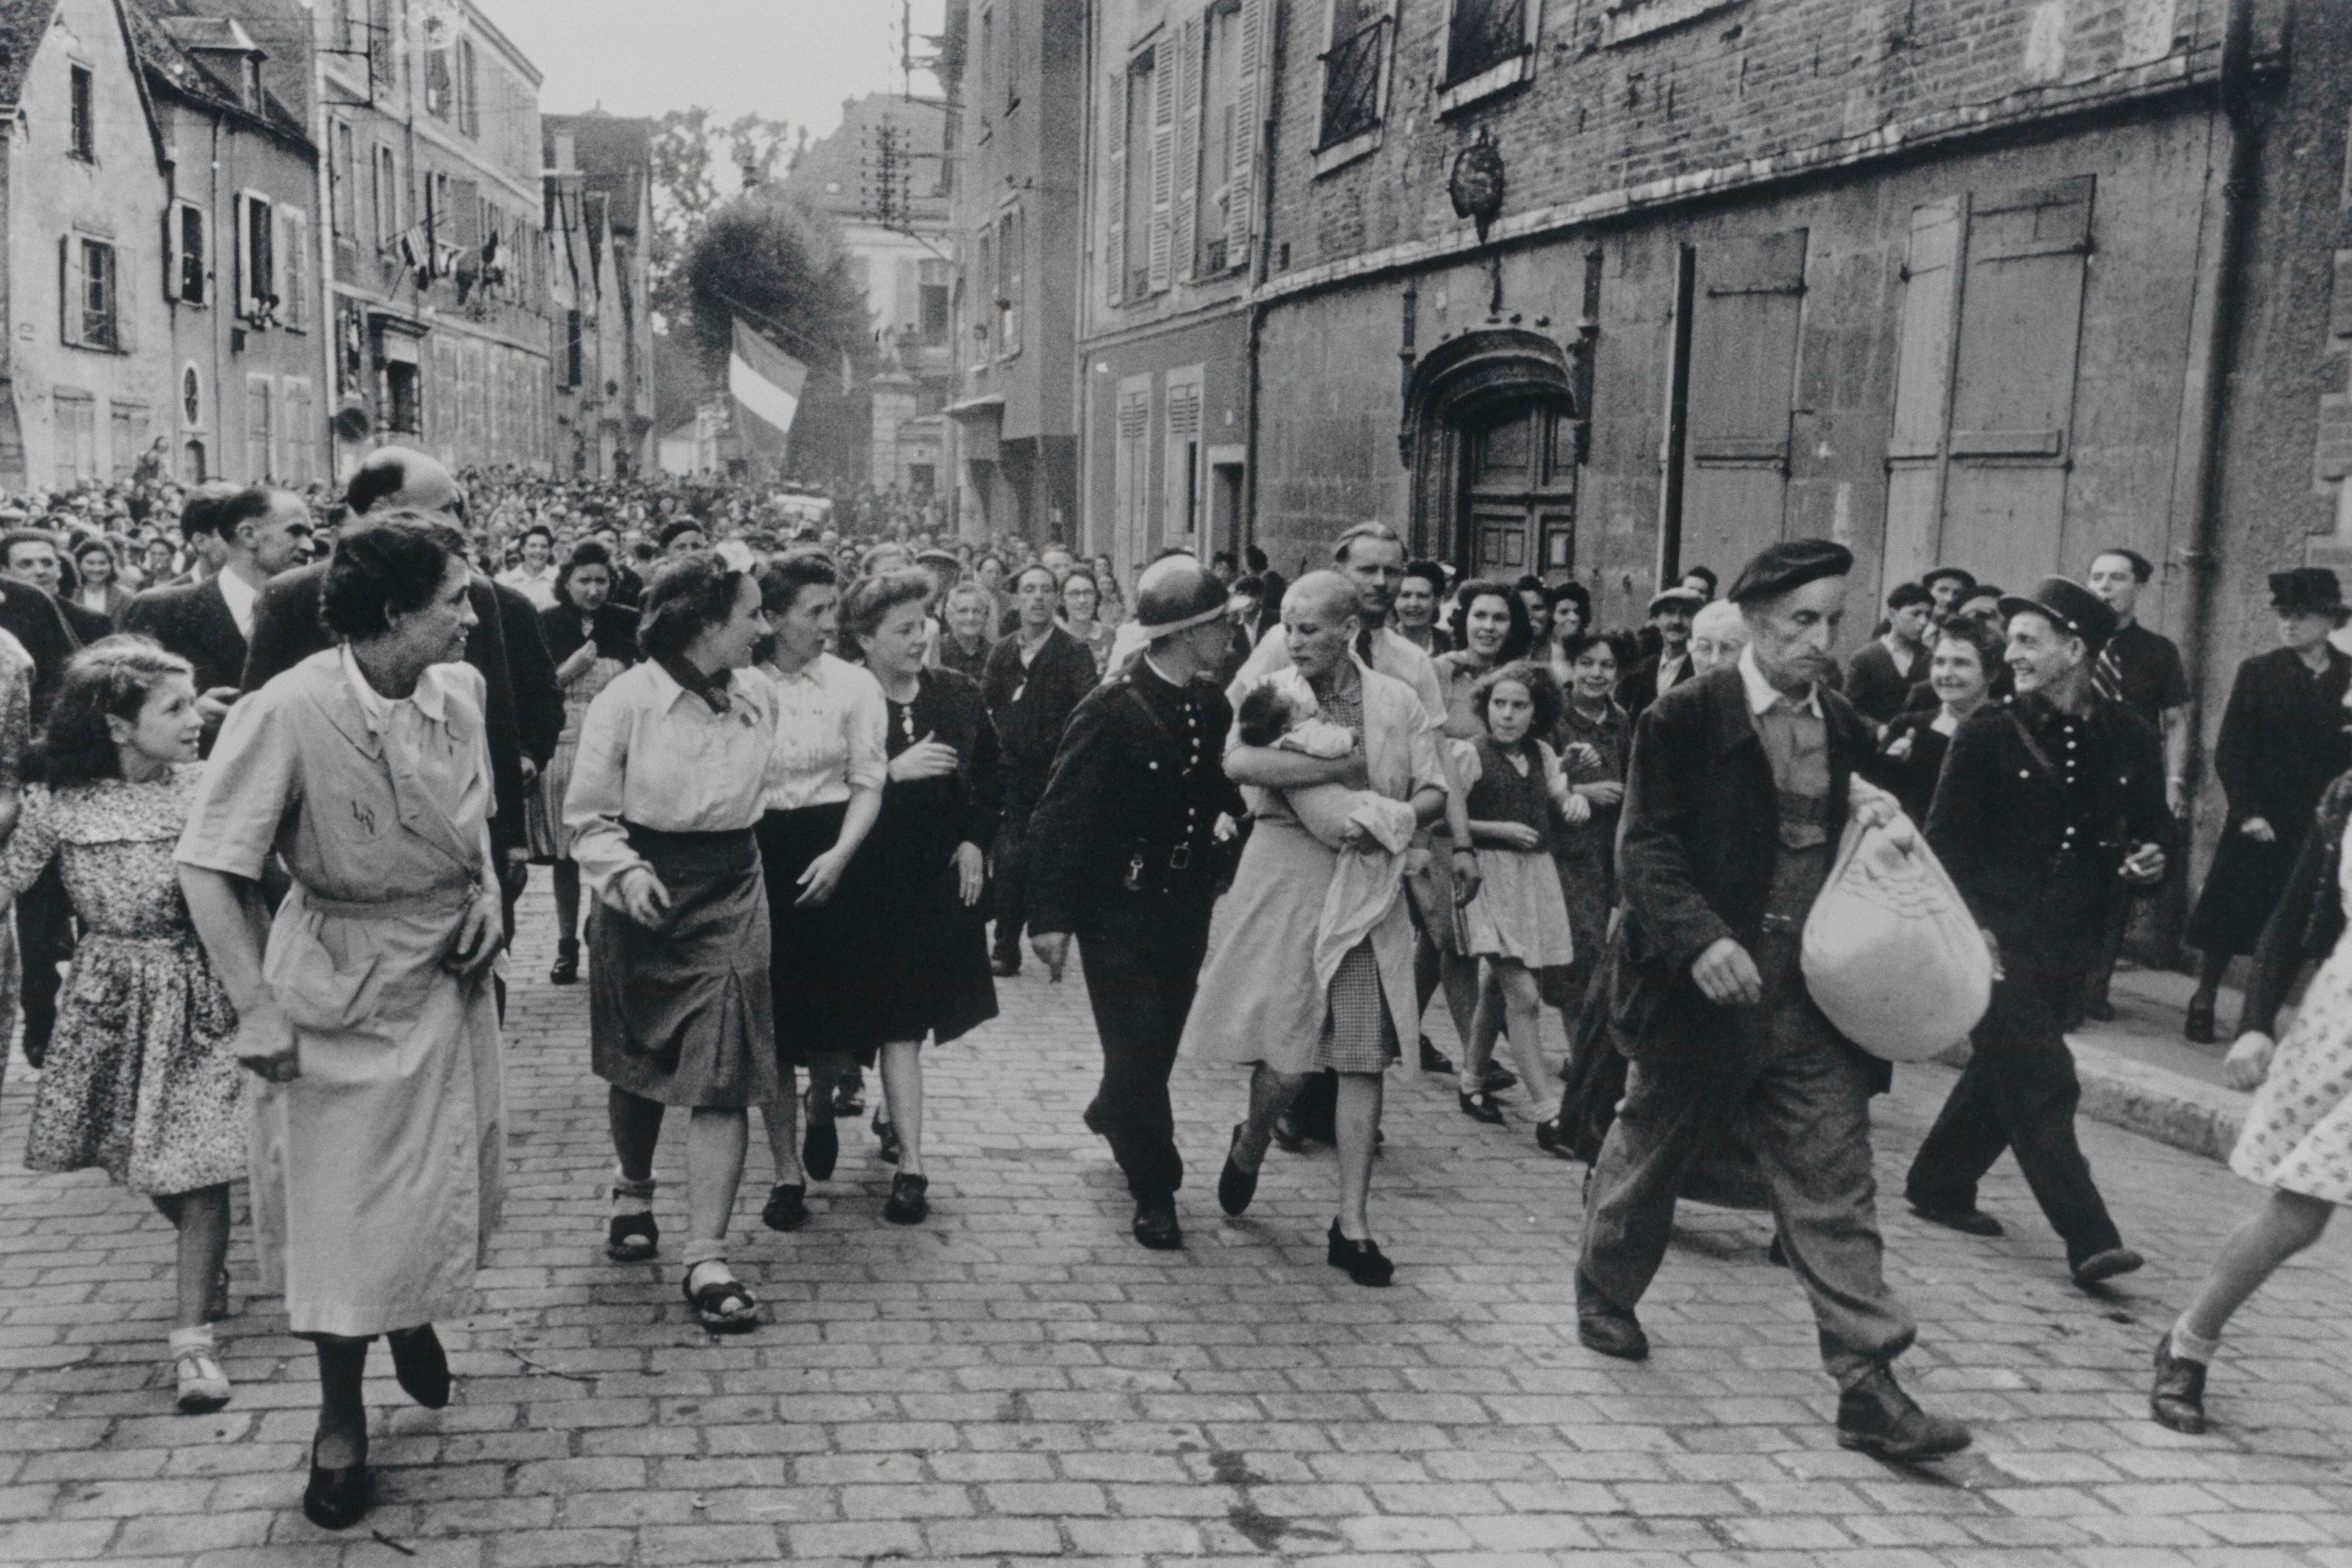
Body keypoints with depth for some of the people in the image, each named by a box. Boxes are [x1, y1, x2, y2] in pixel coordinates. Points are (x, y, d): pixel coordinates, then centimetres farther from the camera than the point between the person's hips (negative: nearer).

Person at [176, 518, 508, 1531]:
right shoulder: (289, 713, -23)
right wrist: (257, 1010, -19)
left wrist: (487, 894, -3)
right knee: (341, 1200, 4)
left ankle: (417, 1315, 48)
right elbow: (207, 870, -17)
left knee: (457, 1174, 17)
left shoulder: (459, 691, -5)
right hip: (341, 981, -5)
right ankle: (340, 1421, 24)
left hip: (449, 971, 5)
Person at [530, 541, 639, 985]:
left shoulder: (628, 623, 5)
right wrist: (569, 669, -10)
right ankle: (567, 946, 14)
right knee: (565, 852, 5)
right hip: (562, 747, 0)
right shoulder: (546, 624, 4)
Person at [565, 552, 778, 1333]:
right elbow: (588, 816, -6)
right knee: (637, 1064, 15)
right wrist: (625, 873, -21)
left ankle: (706, 1258, -3)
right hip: (644, 895, -2)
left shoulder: (760, 696, 1)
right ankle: (634, 1192, 44)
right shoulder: (626, 701, -11)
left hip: (731, 893, 2)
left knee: (723, 1074, -7)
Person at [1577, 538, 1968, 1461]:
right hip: (1704, 994, -4)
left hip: (1814, 1005, 4)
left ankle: (1869, 1390, 2)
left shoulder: (1844, 731, 8)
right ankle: (1604, 1293, 40)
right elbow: (1646, 849, -13)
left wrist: (1873, 822, -3)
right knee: (1648, 1156, 16)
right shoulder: (1687, 719, -9)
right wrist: (1702, 938, -27)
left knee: (1836, 1193, 0)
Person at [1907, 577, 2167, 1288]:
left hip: (2069, 944, 5)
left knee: (2003, 1071, 16)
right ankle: (2088, 1239, -6)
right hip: (1999, 937, -5)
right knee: (2041, 1082, -9)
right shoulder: (1988, 732, -6)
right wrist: (1970, 926, -16)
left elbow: (2154, 826, 18)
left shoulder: (2128, 737, 5)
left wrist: (2149, 862, -5)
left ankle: (1939, 1185, 33)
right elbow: (1945, 839, -6)